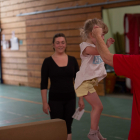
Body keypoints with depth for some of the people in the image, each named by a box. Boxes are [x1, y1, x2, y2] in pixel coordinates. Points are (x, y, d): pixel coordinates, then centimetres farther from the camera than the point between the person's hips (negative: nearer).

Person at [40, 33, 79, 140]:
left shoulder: (72, 60, 3)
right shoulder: (48, 61, -4)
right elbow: (43, 84, -4)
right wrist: (44, 102, -8)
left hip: (70, 99, 2)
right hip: (55, 100, -2)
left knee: (68, 127, 9)